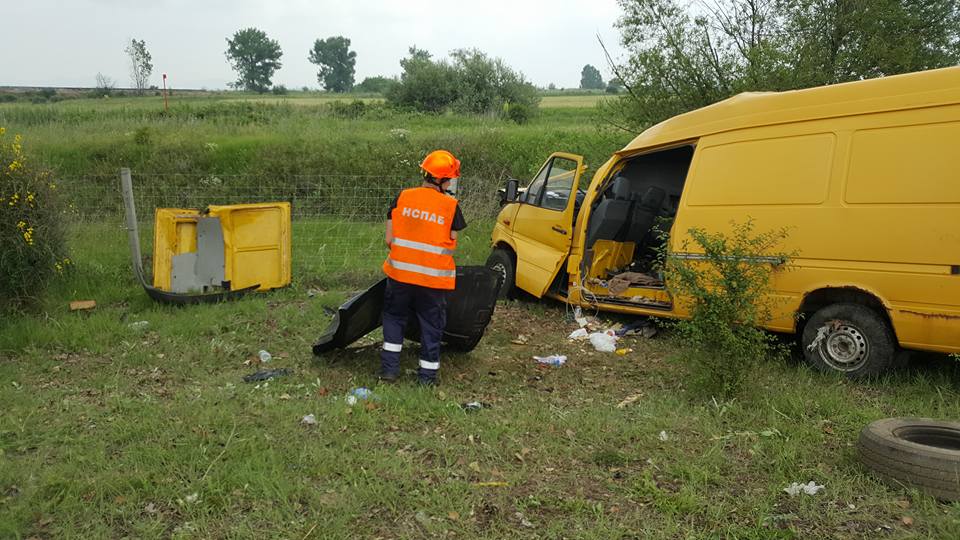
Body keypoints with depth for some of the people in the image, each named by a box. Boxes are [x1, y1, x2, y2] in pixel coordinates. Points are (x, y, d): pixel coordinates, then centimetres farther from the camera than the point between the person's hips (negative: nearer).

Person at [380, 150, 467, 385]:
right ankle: (428, 377, 20)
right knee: (432, 326, 14)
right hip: (434, 278, -2)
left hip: (400, 273, 2)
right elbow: (451, 245, -4)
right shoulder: (450, 206, -8)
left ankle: (389, 368, 18)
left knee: (394, 317, 21)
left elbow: (389, 239, -2)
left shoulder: (402, 198, -4)